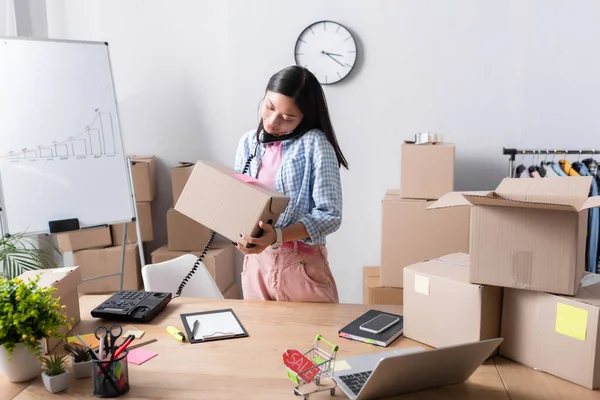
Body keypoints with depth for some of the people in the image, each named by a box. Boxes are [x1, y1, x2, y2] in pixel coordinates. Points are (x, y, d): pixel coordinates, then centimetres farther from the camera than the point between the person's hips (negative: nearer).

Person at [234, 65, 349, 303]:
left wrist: (277, 236, -27)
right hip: (256, 259, 5)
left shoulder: (315, 144, -12)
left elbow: (330, 216, -16)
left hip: (302, 262, -4)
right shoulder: (249, 143, 4)